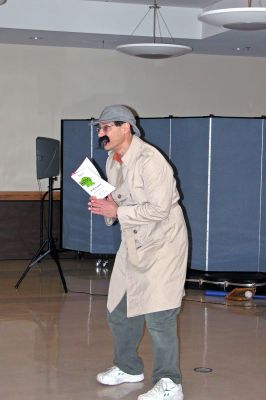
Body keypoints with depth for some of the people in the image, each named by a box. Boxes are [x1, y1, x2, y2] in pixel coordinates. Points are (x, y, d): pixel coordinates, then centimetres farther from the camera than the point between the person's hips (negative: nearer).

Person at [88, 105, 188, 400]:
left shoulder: (150, 160, -21)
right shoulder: (112, 161, 7)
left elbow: (159, 209, -25)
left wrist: (117, 212, -22)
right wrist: (105, 206, -5)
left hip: (162, 243, -9)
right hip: (132, 243, 9)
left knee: (157, 315, -12)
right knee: (118, 311, 14)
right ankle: (128, 368, 34)